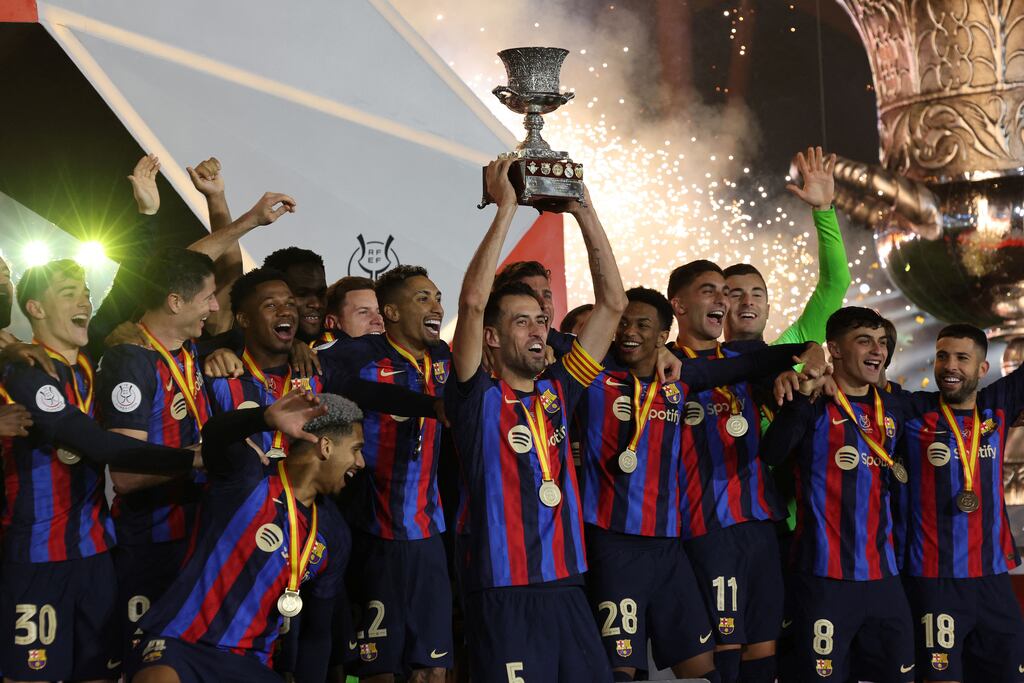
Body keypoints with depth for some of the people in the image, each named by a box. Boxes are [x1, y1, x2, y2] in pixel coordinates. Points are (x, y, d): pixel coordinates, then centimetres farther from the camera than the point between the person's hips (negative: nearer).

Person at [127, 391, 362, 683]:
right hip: (179, 644, -6)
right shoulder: (246, 479, -5)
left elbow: (317, 631, 17)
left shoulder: (334, 534, 11)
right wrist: (268, 419, -47)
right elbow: (214, 434, -28)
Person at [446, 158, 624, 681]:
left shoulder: (557, 392, 10)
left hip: (566, 585, 6)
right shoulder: (478, 397, -3)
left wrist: (586, 213, 5)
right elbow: (473, 302, -18)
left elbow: (612, 304, 9)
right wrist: (505, 209, -13)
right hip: (501, 594, -5)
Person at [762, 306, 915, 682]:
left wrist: (898, 473, 11)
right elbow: (772, 453, -23)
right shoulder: (816, 405, -6)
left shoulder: (894, 408, 12)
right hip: (825, 576, -6)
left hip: (883, 574, 6)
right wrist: (804, 394, -31)